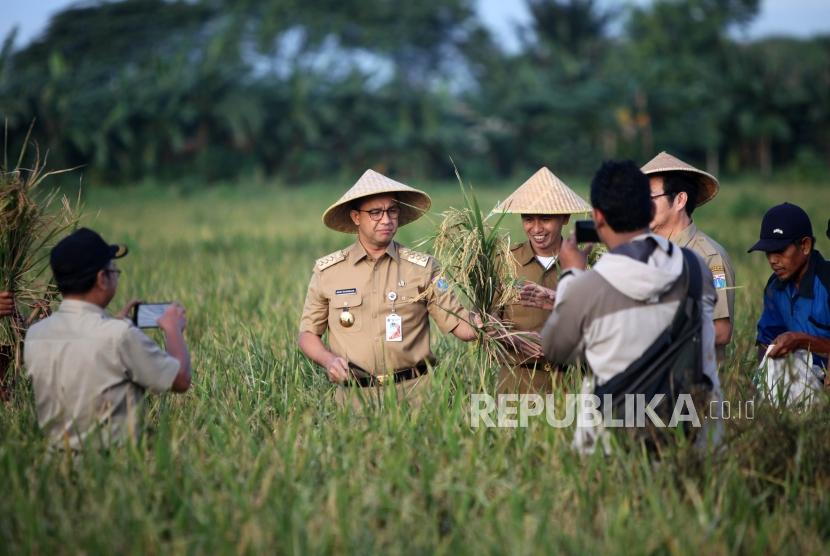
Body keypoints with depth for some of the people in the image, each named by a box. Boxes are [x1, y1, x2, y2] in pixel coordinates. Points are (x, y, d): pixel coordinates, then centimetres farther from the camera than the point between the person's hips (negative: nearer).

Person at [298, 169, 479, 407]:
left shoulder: (423, 268, 5)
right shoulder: (327, 271, 7)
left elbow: (461, 325, 1)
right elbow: (307, 333, 13)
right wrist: (328, 359, -6)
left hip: (412, 392, -1)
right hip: (354, 395, 1)